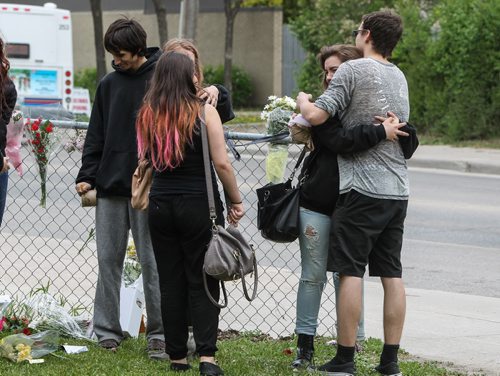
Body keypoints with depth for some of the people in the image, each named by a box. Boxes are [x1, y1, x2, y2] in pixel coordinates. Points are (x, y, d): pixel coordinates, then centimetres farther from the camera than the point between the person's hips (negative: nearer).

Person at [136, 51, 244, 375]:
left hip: (161, 206, 4)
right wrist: (236, 201, -1)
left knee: (171, 283, 10)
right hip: (199, 204, -4)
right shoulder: (204, 111, -8)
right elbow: (222, 163, -10)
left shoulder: (147, 114, 5)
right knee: (202, 282, 0)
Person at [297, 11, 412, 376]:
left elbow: (316, 115, -15)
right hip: (398, 190, 7)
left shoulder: (353, 70, -8)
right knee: (392, 273, 7)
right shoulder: (400, 77, 15)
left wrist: (303, 101, 7)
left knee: (351, 271, -3)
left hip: (362, 189, -7)